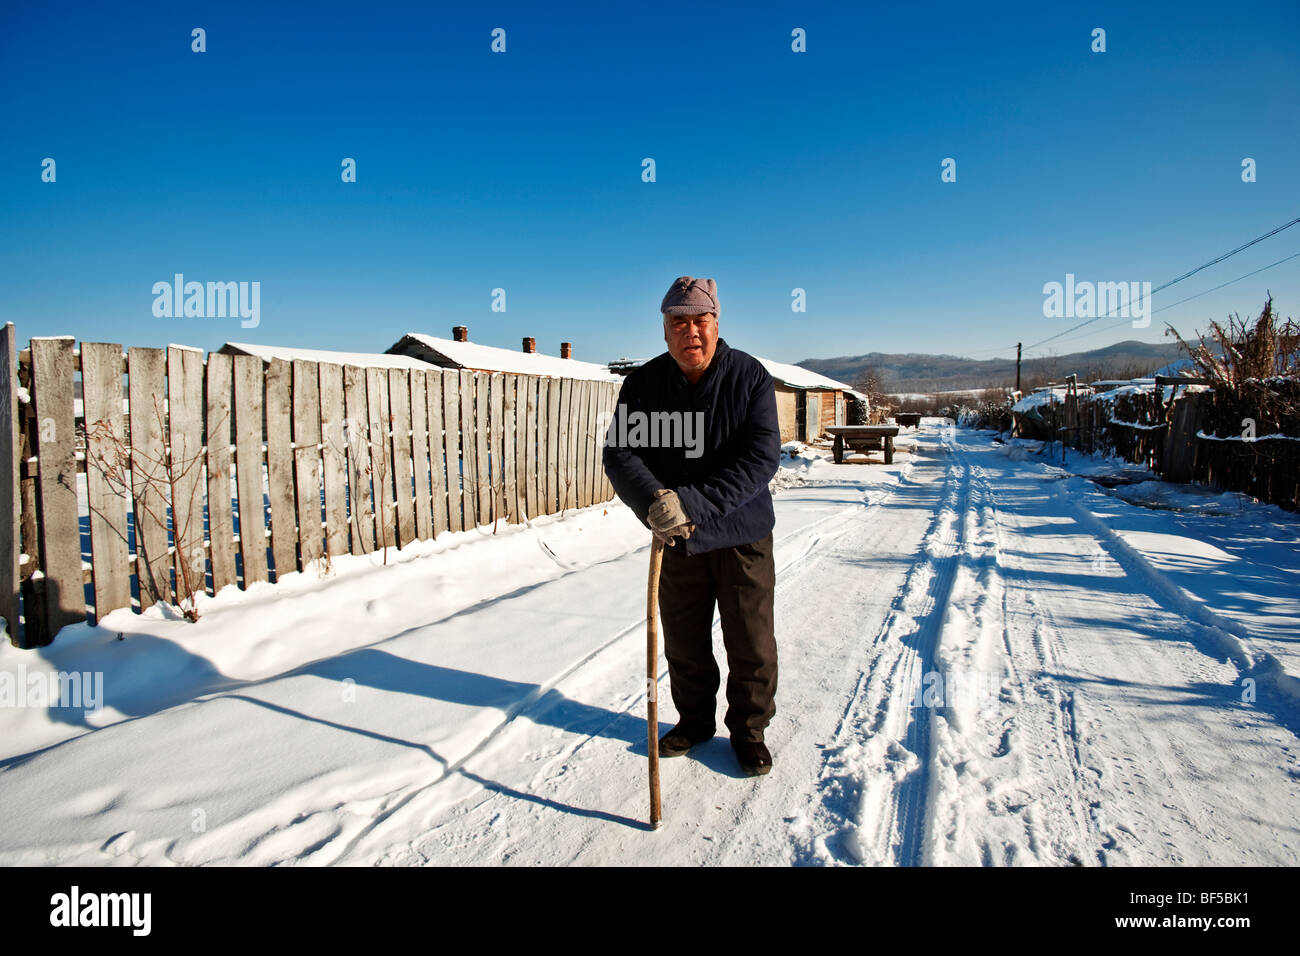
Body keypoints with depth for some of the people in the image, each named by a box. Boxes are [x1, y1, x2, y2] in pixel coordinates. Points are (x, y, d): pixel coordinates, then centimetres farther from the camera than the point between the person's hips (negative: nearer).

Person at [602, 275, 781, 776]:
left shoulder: (750, 376, -12)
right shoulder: (643, 383, -6)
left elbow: (761, 457, -21)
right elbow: (620, 454, -12)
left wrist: (693, 503, -31)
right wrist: (654, 503, -31)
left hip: (742, 534, -2)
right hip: (676, 541, 2)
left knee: (751, 644, 10)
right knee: (684, 641, 16)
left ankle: (749, 729, 33)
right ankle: (695, 720, 40)